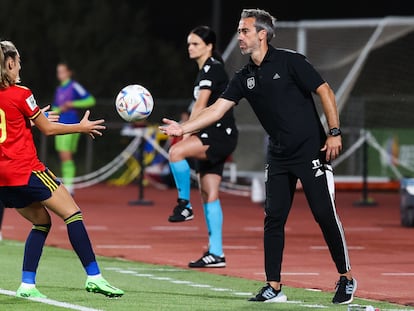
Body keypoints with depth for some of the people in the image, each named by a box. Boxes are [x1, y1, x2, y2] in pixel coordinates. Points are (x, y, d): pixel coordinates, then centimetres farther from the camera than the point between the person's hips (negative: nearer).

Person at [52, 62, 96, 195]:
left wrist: (72, 104, -16)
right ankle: (66, 186, 10)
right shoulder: (59, 89, 18)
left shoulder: (74, 87, -5)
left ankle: (69, 186, -16)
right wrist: (59, 109, 3)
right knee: (62, 157, 6)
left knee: (67, 156, -14)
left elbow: (90, 100, -11)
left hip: (70, 125, -8)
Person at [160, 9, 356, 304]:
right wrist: (182, 128, -7)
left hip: (312, 150, -6)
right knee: (273, 218, 1)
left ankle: (346, 278, 6)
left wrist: (335, 133, -15)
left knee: (325, 213, -6)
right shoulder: (245, 77, 7)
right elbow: (217, 109, 4)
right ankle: (274, 287, 5)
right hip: (279, 156, 6)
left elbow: (325, 92, -10)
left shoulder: (290, 61, -10)